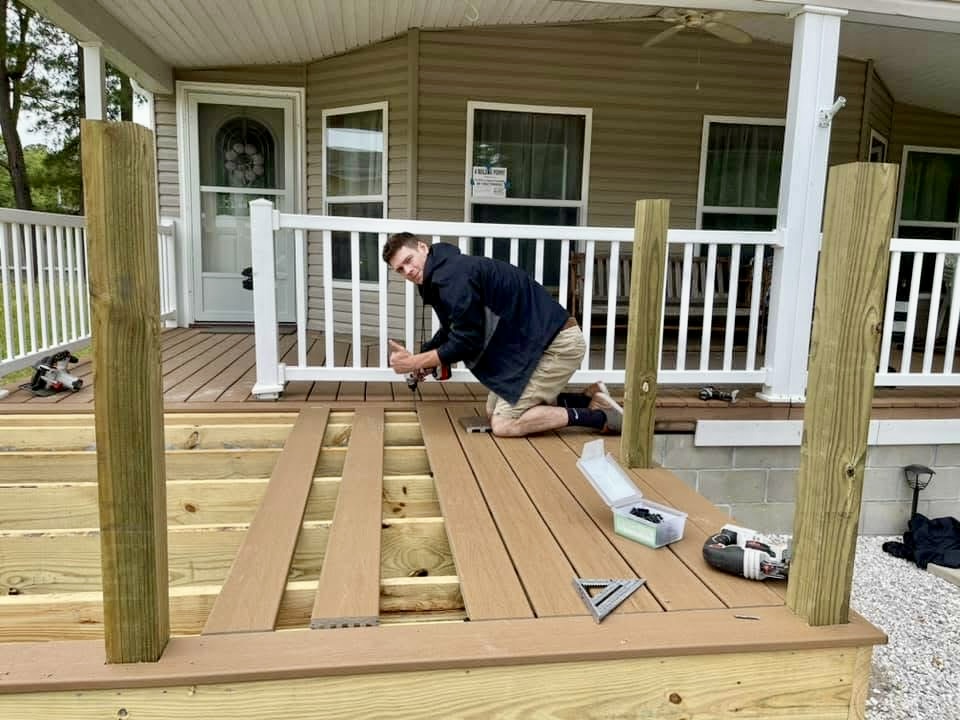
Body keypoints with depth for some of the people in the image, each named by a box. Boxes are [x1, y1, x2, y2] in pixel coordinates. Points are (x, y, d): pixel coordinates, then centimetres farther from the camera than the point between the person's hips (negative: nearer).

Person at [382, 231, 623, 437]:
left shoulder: (452, 275, -19)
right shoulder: (442, 275, 13)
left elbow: (467, 342, -19)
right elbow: (451, 333, 22)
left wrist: (416, 362, -10)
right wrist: (419, 359, 7)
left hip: (557, 343, -11)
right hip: (534, 342, 11)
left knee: (503, 425, -10)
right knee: (494, 410, 15)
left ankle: (599, 416, -5)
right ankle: (588, 399, 13)